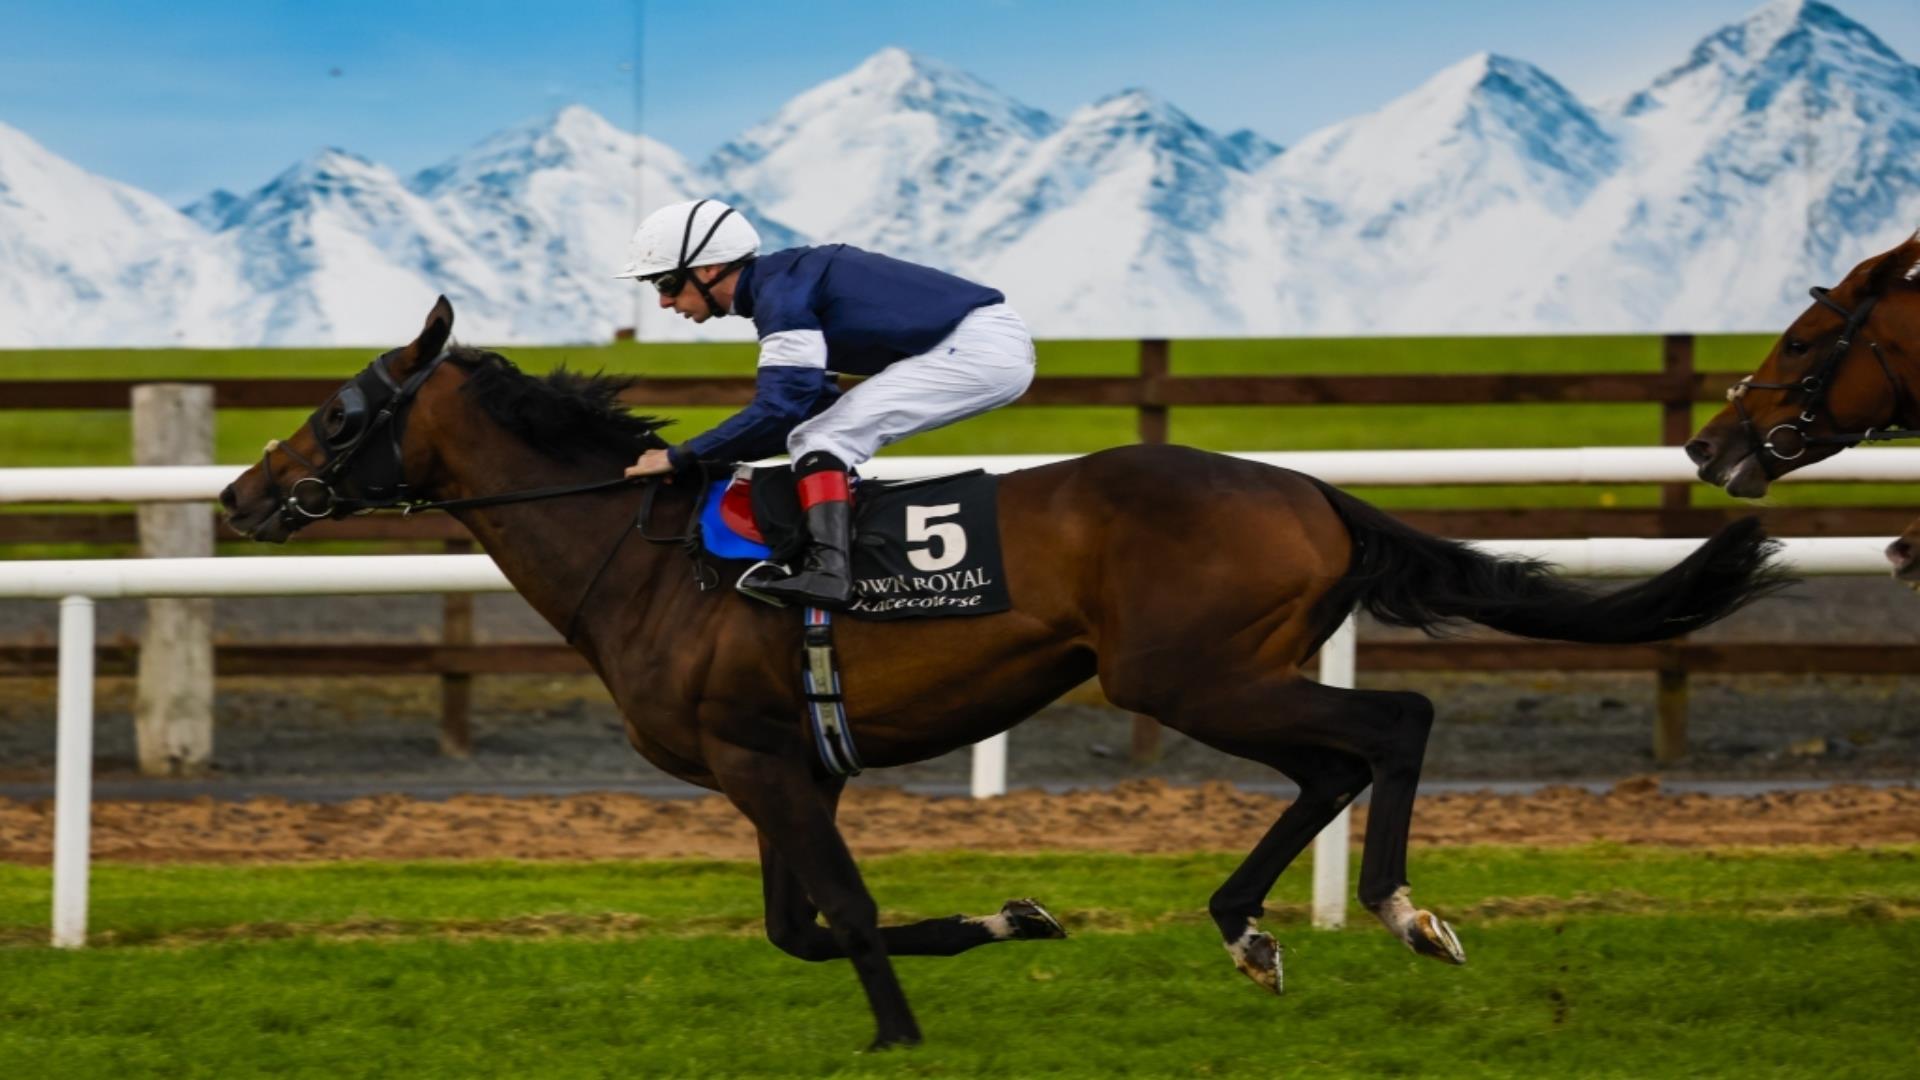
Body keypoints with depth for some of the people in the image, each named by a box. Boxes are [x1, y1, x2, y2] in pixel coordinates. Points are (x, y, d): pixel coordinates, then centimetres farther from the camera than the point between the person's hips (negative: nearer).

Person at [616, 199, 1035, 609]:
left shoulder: (781, 292, -15)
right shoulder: (789, 279, 16)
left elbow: (779, 410, -22)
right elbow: (814, 406, 20)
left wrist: (680, 457, -15)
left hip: (980, 348, -10)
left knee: (820, 438, -16)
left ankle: (827, 567, -32)